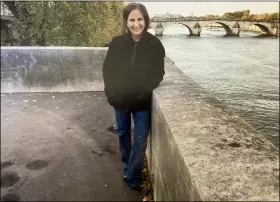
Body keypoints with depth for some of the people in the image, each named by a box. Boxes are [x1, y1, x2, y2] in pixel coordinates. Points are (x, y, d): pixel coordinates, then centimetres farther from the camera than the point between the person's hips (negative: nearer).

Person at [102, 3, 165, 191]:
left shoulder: (155, 44, -10)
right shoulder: (117, 43, -7)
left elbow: (158, 74, -6)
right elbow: (108, 69, -1)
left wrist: (142, 92, -18)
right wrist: (112, 92, -12)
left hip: (143, 101, -2)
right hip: (120, 99, 2)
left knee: (140, 139, 4)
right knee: (123, 133, 19)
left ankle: (133, 176, 23)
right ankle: (128, 166, 44)